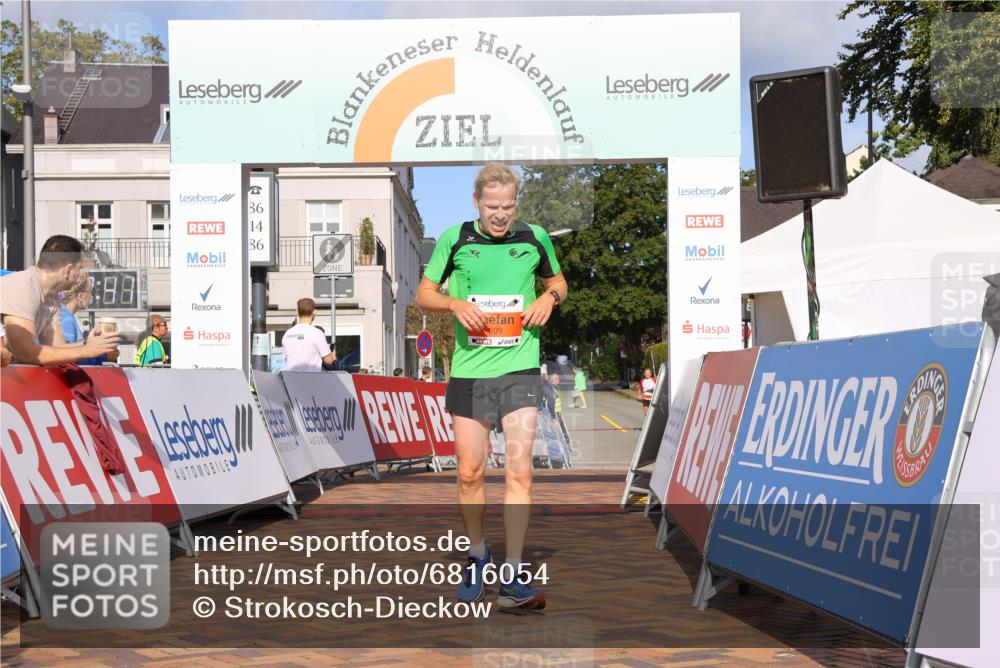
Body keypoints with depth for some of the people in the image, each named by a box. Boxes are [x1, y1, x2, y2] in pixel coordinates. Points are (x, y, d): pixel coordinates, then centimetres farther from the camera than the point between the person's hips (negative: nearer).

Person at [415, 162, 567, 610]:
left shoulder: (535, 238, 4)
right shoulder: (455, 239, 2)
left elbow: (557, 280, 21)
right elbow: (424, 295, 8)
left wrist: (550, 296, -2)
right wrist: (455, 303, -12)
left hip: (520, 368, 0)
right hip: (469, 371, 1)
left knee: (519, 469, -8)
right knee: (470, 473, 8)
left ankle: (512, 578, -3)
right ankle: (477, 559, 29)